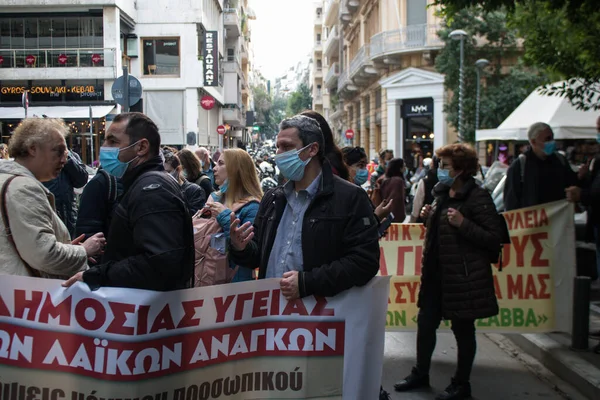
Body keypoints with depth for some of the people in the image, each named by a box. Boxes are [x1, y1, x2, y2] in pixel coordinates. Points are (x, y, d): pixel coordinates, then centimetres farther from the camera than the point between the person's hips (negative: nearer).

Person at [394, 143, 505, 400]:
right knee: (425, 323, 13)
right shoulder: (442, 193, 10)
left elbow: (495, 238, -18)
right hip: (436, 273, 8)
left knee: (463, 329, 6)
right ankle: (420, 374, 30)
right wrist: (429, 218, 4)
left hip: (463, 276, -8)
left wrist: (463, 224, -26)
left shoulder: (477, 197, -14)